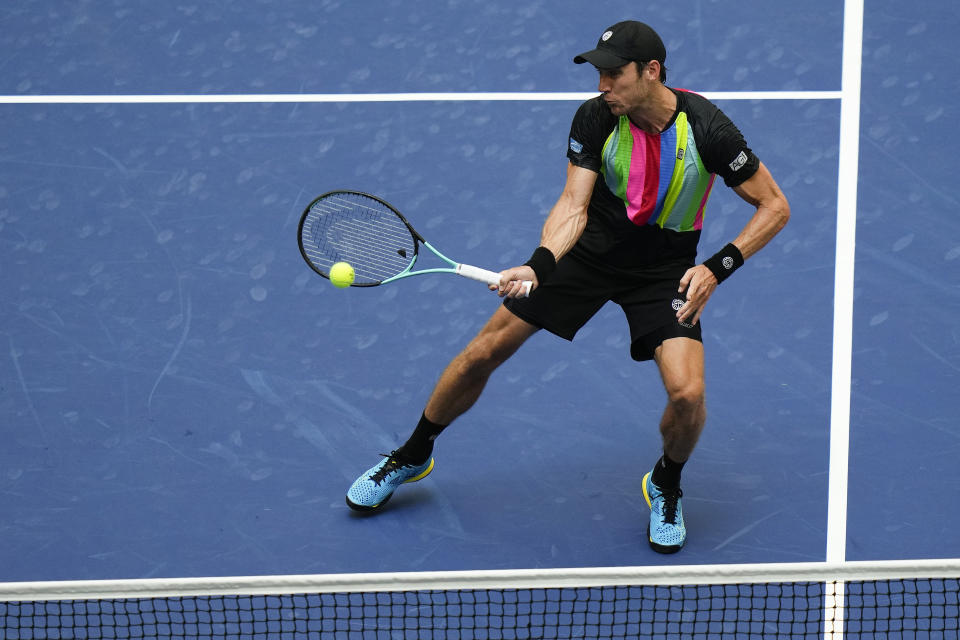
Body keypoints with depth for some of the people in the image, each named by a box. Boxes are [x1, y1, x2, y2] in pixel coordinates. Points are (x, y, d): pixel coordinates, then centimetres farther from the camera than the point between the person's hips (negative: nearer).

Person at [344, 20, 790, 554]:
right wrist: (538, 265, -37)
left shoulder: (707, 129, -24)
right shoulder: (595, 119, -18)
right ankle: (413, 457, 24)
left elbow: (775, 206, -14)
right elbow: (574, 205, -19)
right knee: (482, 354, -1)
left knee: (687, 393, -22)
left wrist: (718, 269, -23)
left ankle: (665, 487, 13)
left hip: (666, 268, -2)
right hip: (588, 249, 2)